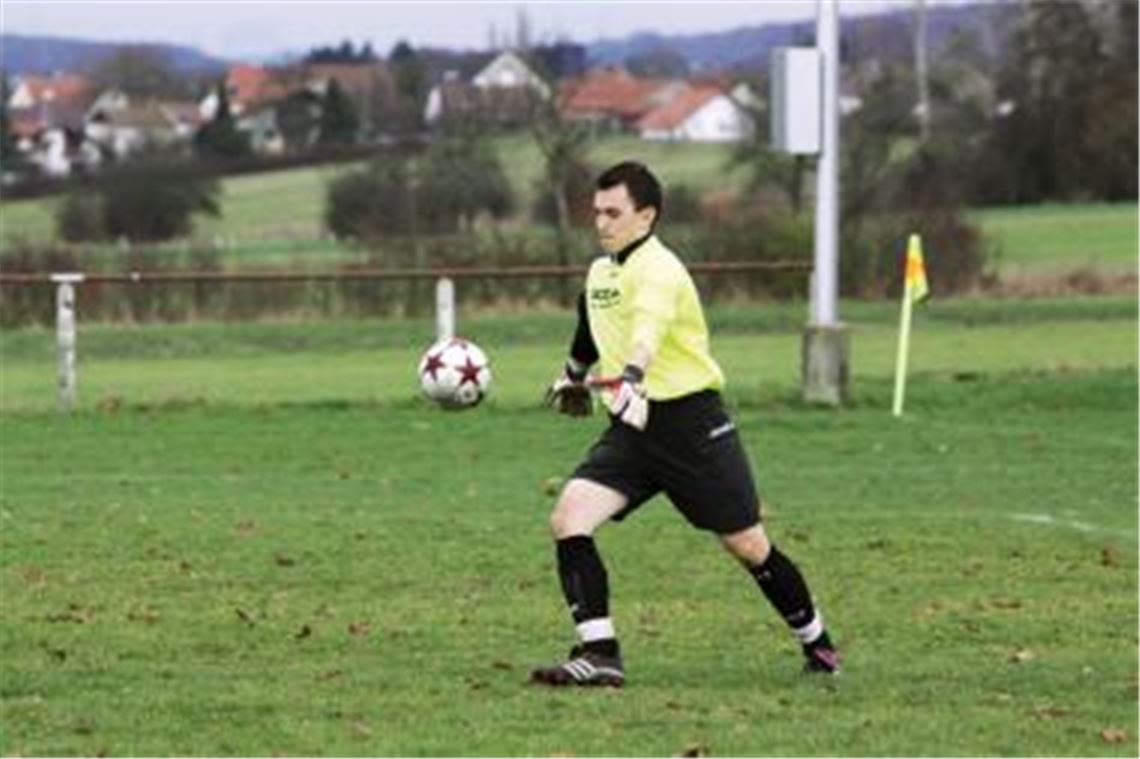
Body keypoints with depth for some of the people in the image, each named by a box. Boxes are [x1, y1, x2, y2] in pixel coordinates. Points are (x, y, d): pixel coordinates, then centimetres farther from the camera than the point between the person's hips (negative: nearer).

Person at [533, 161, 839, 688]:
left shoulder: (657, 269, -16)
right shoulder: (600, 271, 11)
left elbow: (648, 327, -38)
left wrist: (629, 378, -57)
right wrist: (574, 375, 52)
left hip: (691, 423, -7)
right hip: (632, 427, 7)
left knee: (748, 546, 3)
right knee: (568, 520, -15)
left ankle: (817, 644, 25)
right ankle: (599, 654, -16)